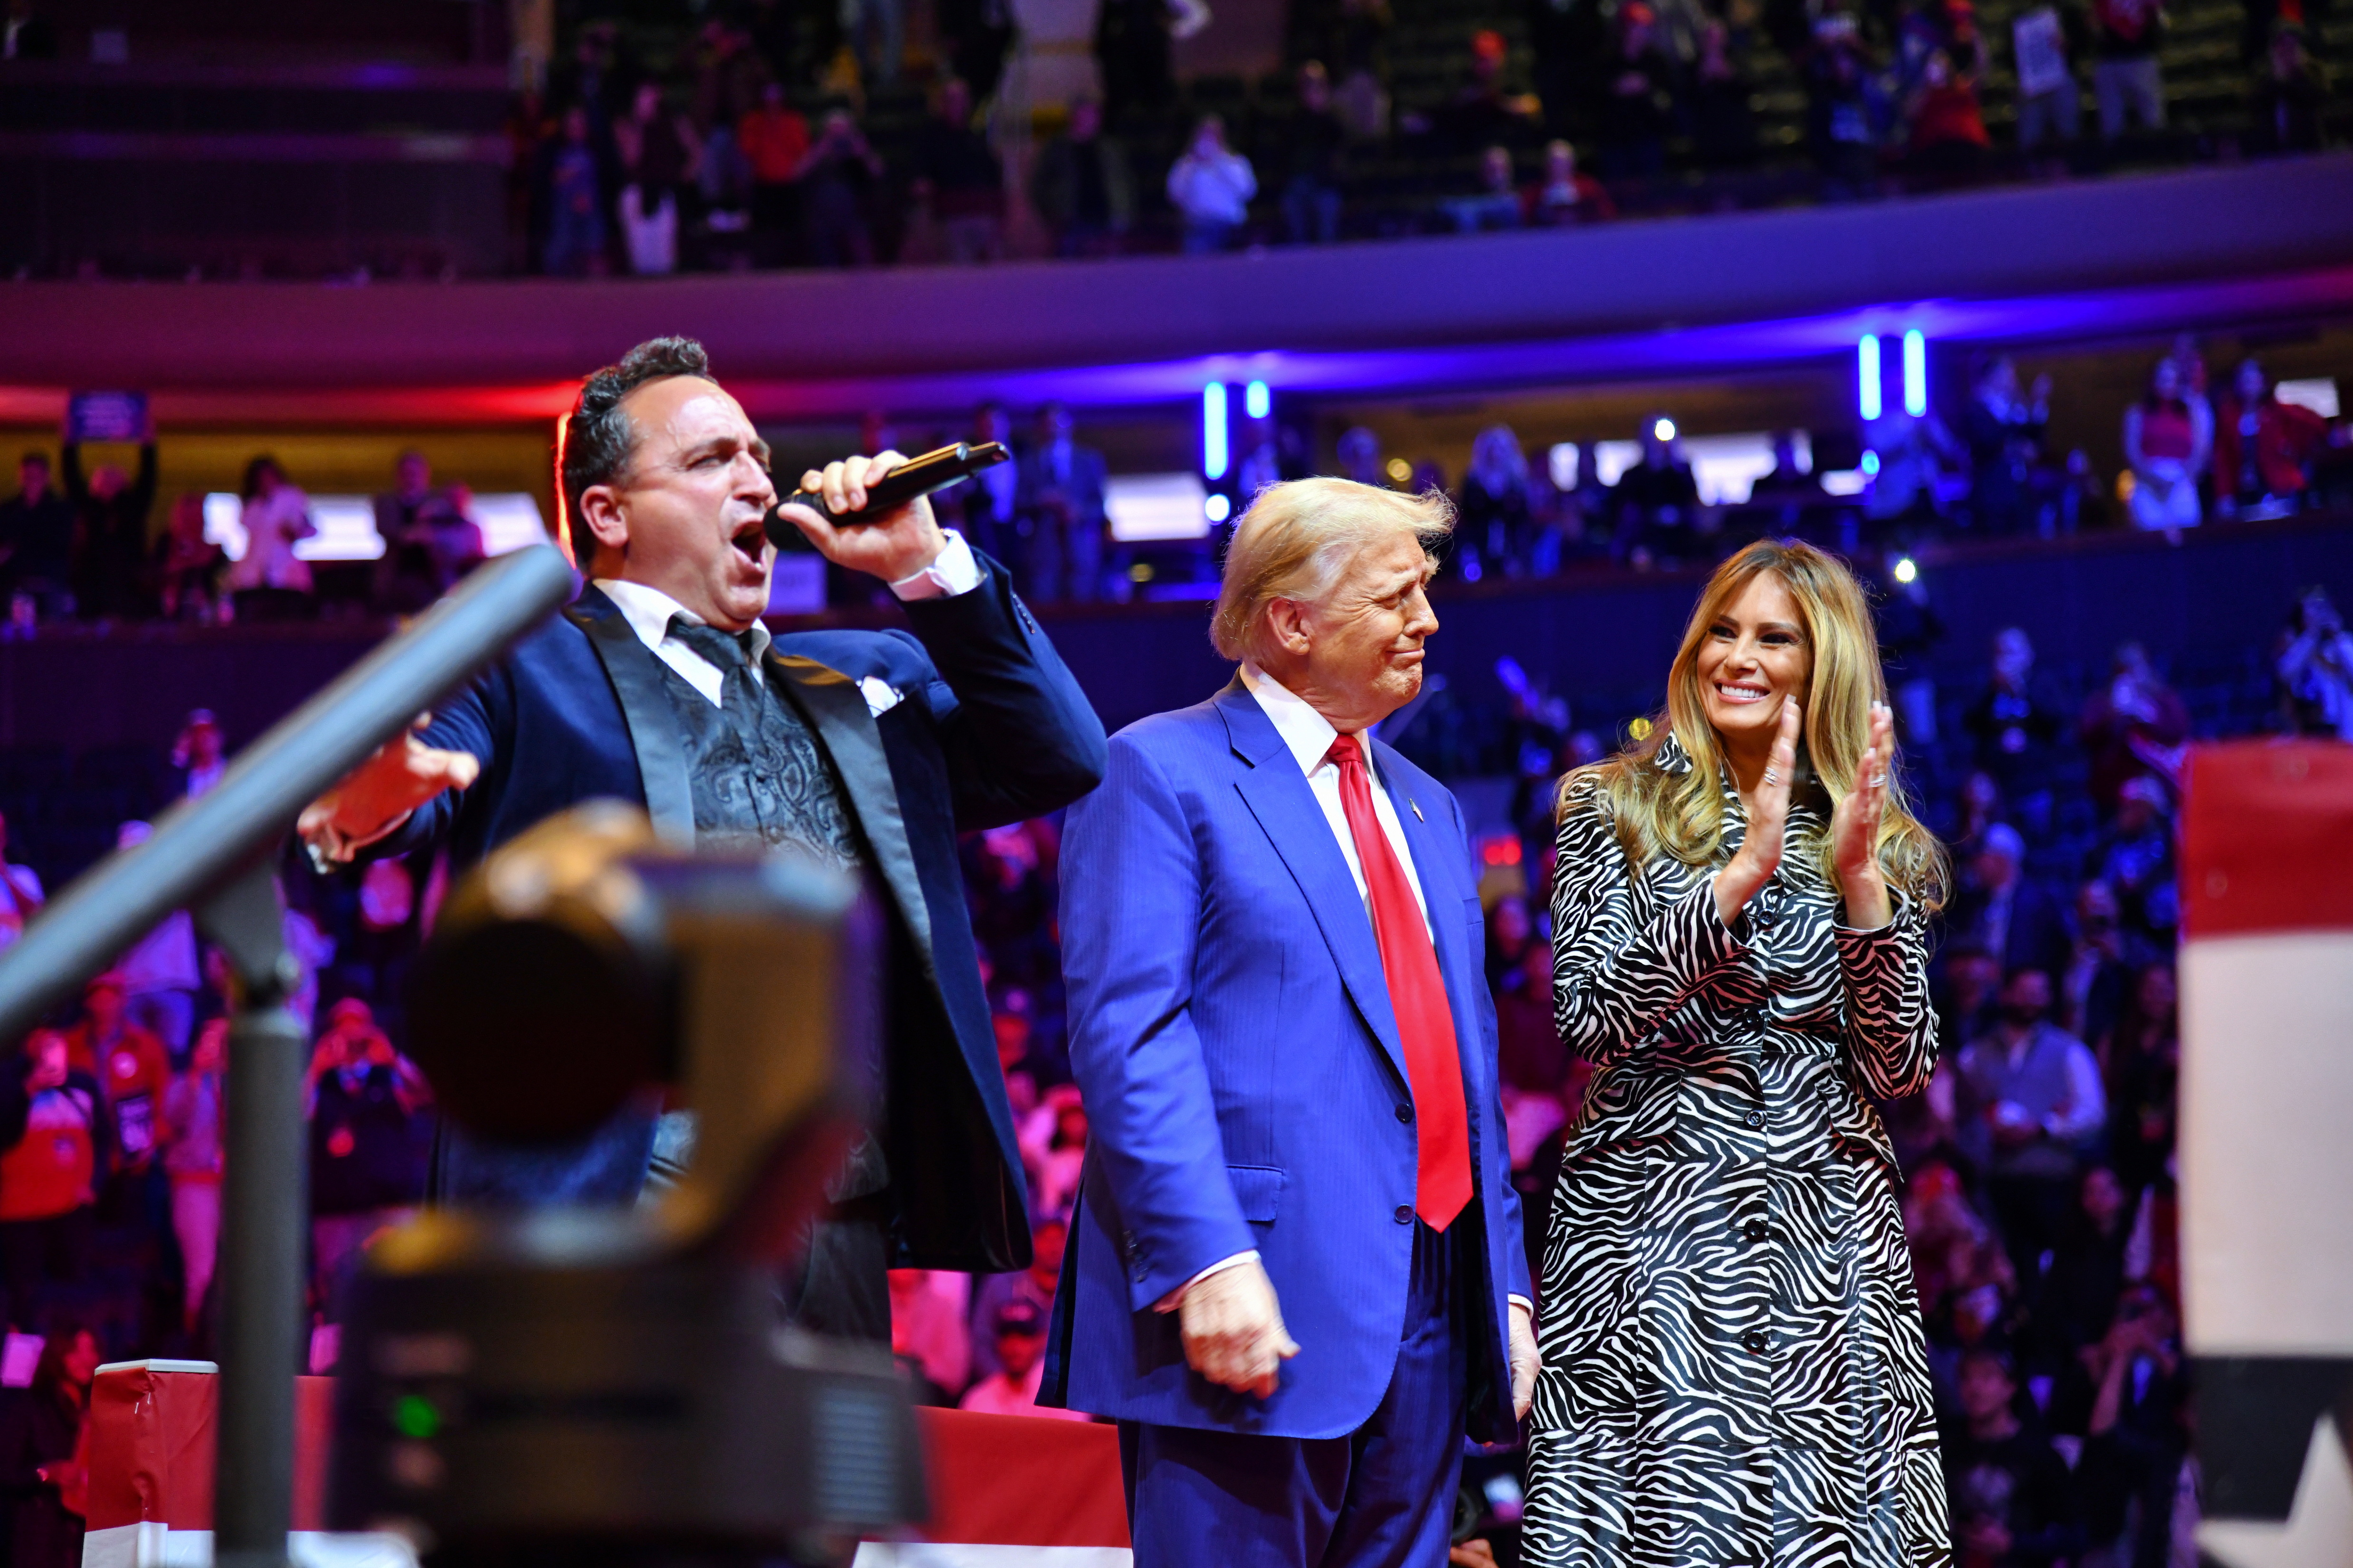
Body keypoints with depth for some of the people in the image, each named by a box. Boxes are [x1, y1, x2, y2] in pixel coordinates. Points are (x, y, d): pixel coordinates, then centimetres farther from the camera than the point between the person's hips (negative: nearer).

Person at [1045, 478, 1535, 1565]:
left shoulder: (1425, 808, 23)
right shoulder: (1161, 771, -2)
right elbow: (1126, 1035, -12)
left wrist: (1506, 1283, 15)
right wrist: (1210, 1260, -22)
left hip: (1431, 1313, 7)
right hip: (1261, 1300, -7)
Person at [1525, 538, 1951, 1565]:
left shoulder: (1886, 846, 11)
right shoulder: (1611, 807, 5)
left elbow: (1900, 1070, 3)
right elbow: (1589, 1016, -9)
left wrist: (1859, 883, -8)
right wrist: (1743, 873, -16)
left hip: (1828, 1247, 2)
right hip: (1650, 1229, -2)